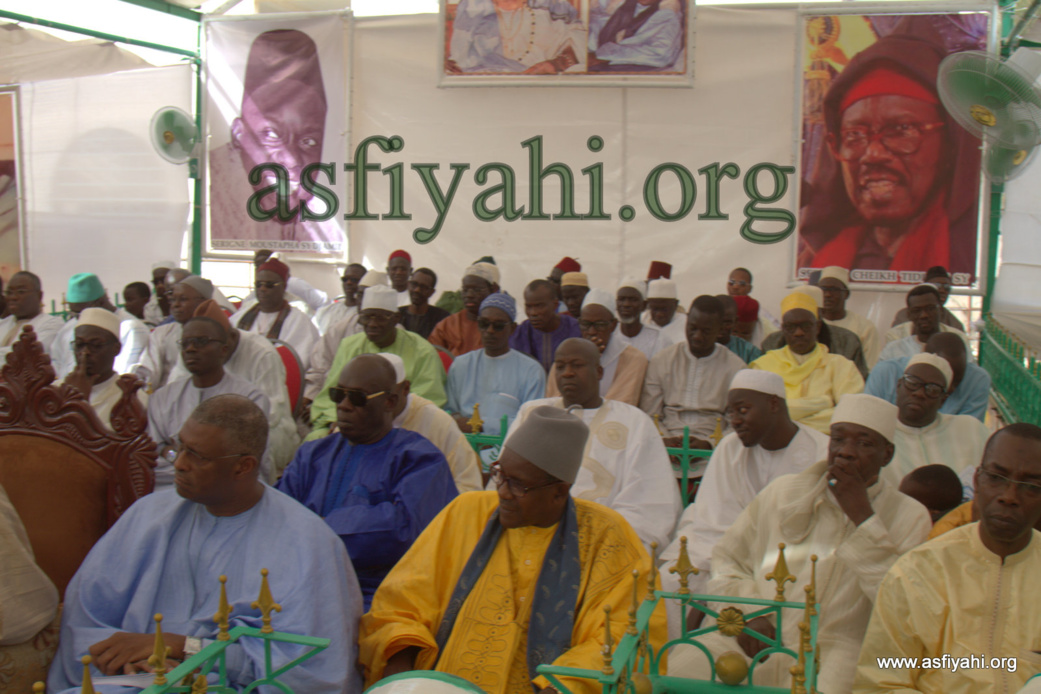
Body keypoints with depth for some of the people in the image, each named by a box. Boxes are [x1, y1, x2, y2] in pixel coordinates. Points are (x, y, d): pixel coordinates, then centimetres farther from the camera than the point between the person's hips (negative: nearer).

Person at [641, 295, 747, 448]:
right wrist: (665, 439, -8)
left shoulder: (736, 367, 7)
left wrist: (709, 443, -13)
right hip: (668, 447, 1)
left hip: (711, 450, -1)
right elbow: (649, 415, 12)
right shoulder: (662, 360, 12)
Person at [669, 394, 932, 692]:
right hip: (753, 635, 2)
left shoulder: (910, 516, 8)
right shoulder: (783, 491, 15)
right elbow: (726, 562, 15)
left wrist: (862, 516, -9)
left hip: (832, 648, -2)